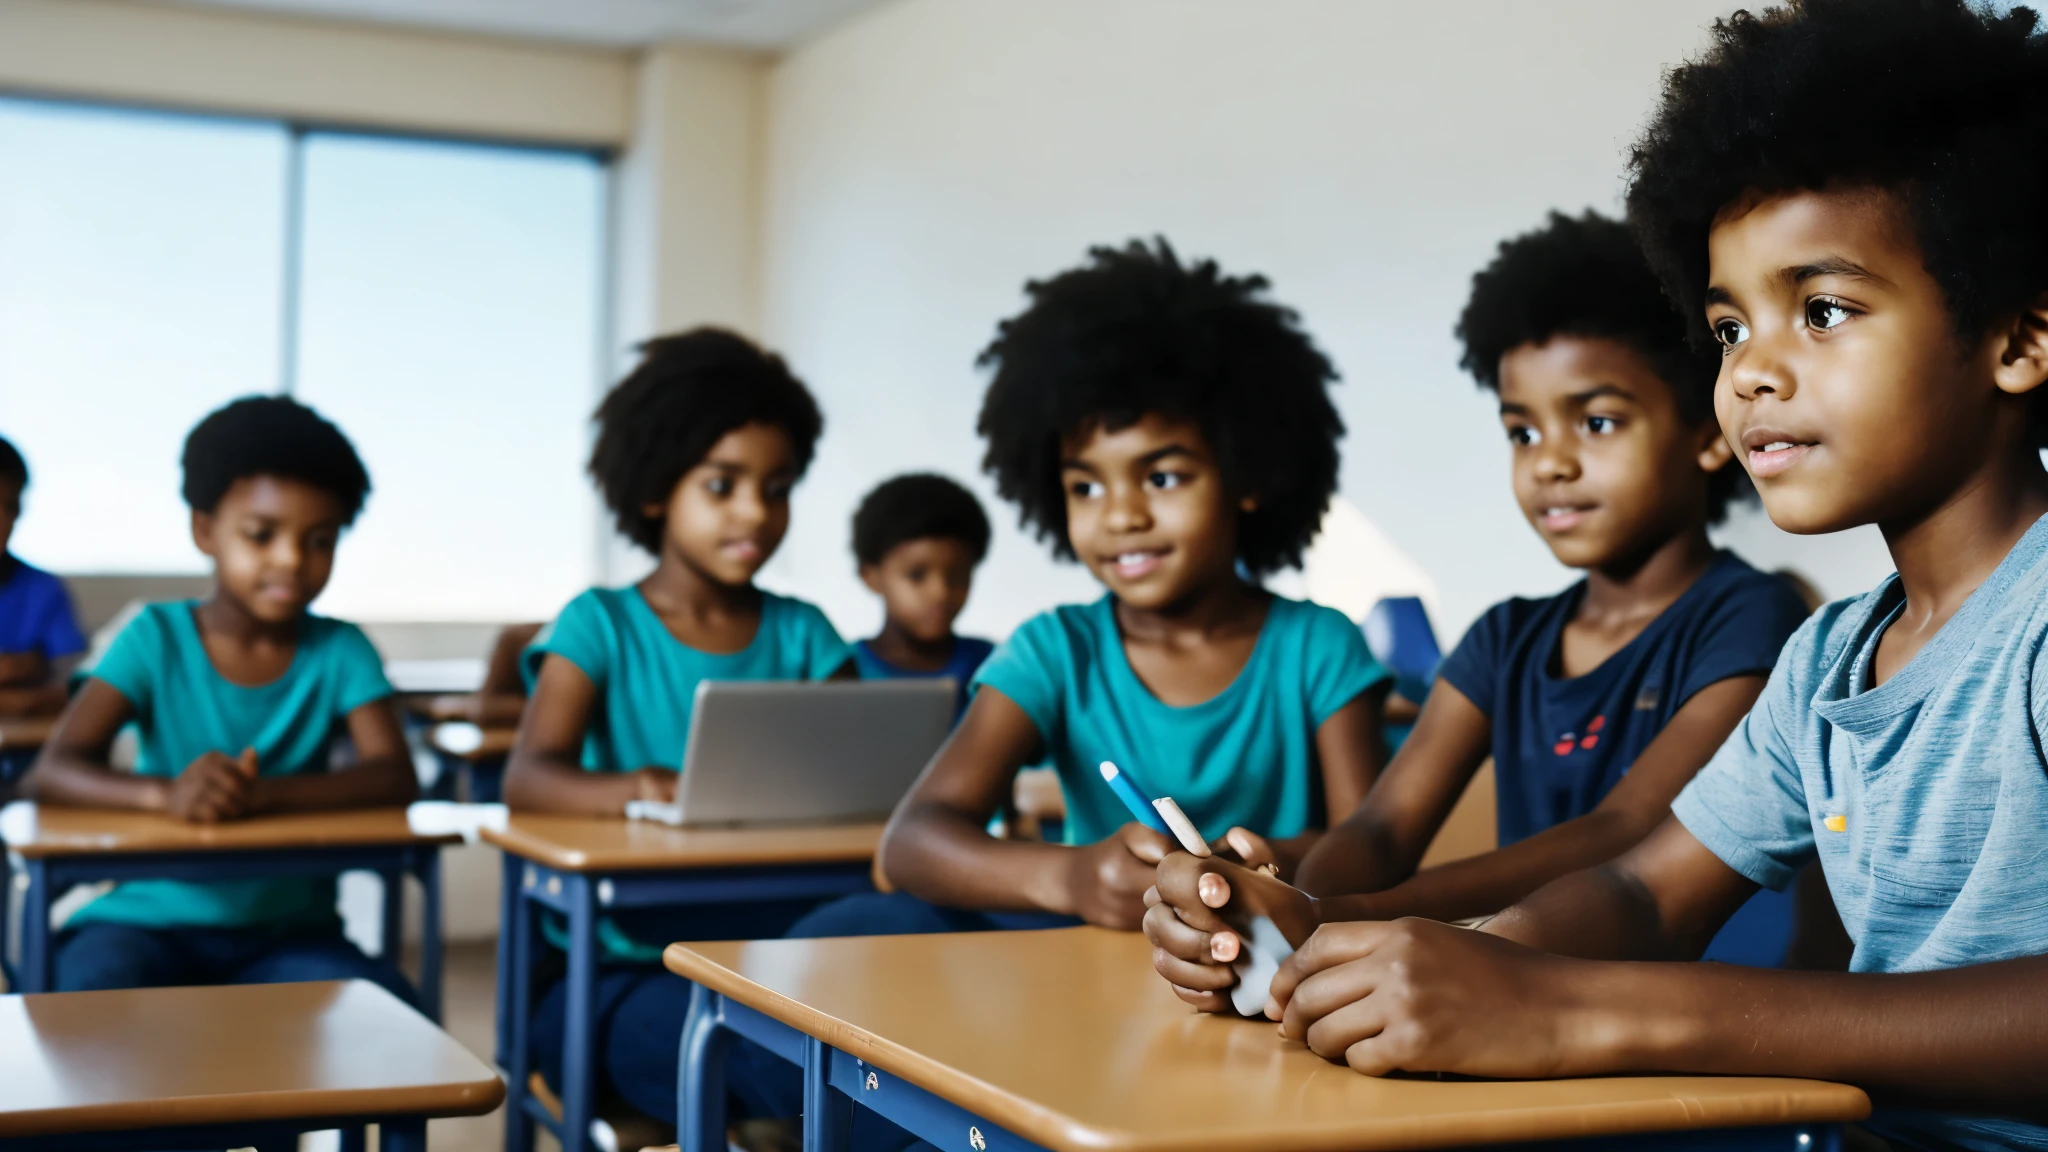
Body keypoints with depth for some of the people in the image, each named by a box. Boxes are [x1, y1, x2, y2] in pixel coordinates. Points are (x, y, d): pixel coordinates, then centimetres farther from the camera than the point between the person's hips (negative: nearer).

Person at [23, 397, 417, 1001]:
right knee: (92, 987, -32)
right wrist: (164, 793, -34)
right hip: (150, 920, -1)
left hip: (287, 930, 1)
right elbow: (49, 772, -13)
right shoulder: (156, 639, -3)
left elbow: (395, 777, -14)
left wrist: (262, 794, -32)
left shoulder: (340, 651, 0)